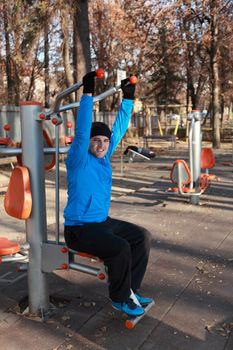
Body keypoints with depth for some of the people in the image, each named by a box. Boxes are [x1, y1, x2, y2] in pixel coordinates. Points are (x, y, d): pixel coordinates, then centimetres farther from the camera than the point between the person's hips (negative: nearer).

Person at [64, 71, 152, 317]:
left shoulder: (103, 156, 5)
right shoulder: (78, 160, -14)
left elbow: (119, 128, 6)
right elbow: (81, 132, -29)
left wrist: (128, 98, 1)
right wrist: (88, 93, -31)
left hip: (103, 222, 8)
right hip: (79, 229, -8)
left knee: (142, 236, 0)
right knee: (120, 248, -27)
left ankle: (130, 288, 11)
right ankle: (120, 298, -3)